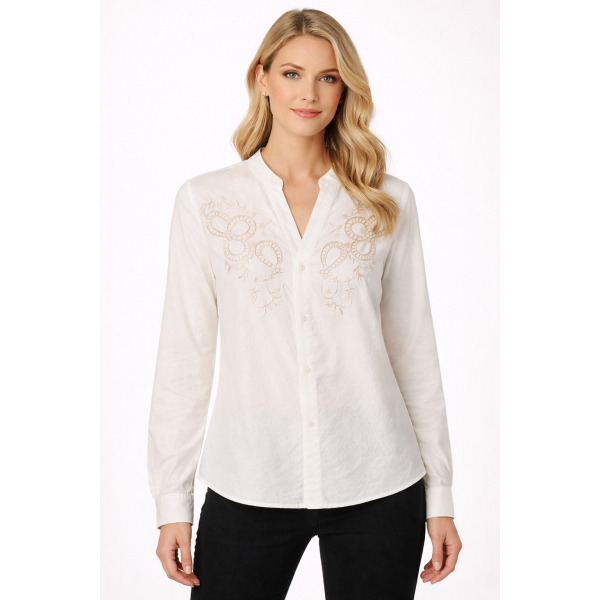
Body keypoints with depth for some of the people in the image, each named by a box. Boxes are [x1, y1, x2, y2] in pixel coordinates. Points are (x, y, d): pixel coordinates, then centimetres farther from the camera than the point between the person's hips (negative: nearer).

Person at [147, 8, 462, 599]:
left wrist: (439, 494, 7)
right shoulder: (204, 201, 2)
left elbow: (414, 349, 6)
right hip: (249, 487, 0)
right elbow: (184, 356, 2)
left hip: (376, 487, 1)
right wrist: (172, 500, 1)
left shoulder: (389, 202, 4)